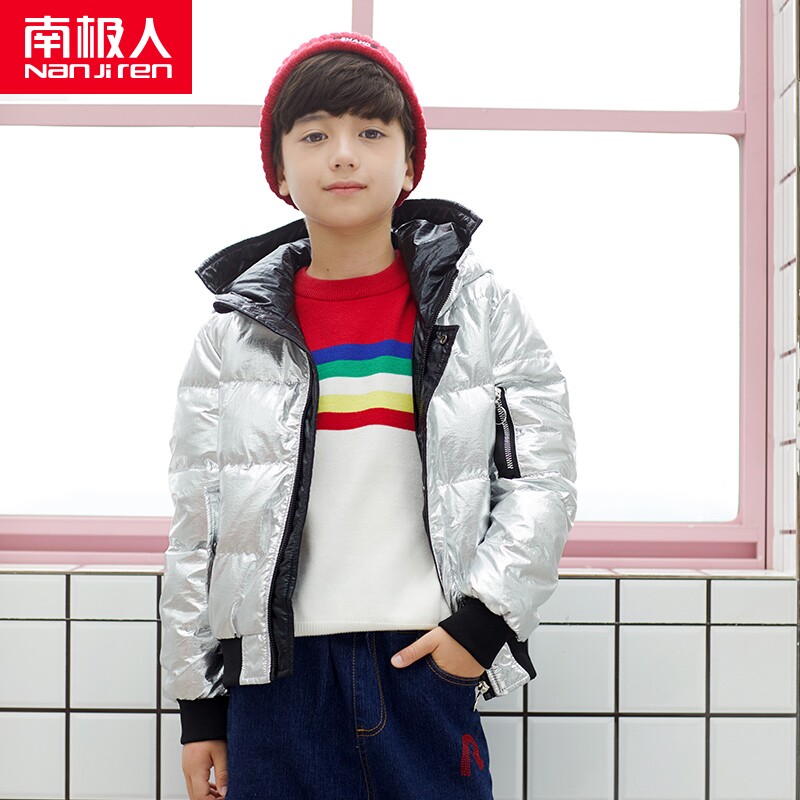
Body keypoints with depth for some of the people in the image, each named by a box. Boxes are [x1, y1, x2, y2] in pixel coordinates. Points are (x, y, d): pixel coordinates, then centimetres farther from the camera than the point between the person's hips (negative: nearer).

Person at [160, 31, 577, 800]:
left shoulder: (482, 312, 2)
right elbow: (196, 526, 7)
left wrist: (486, 613, -8)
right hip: (277, 673, 1)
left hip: (430, 660, 0)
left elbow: (543, 477, 3)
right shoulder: (234, 332, 4)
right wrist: (197, 701, 7)